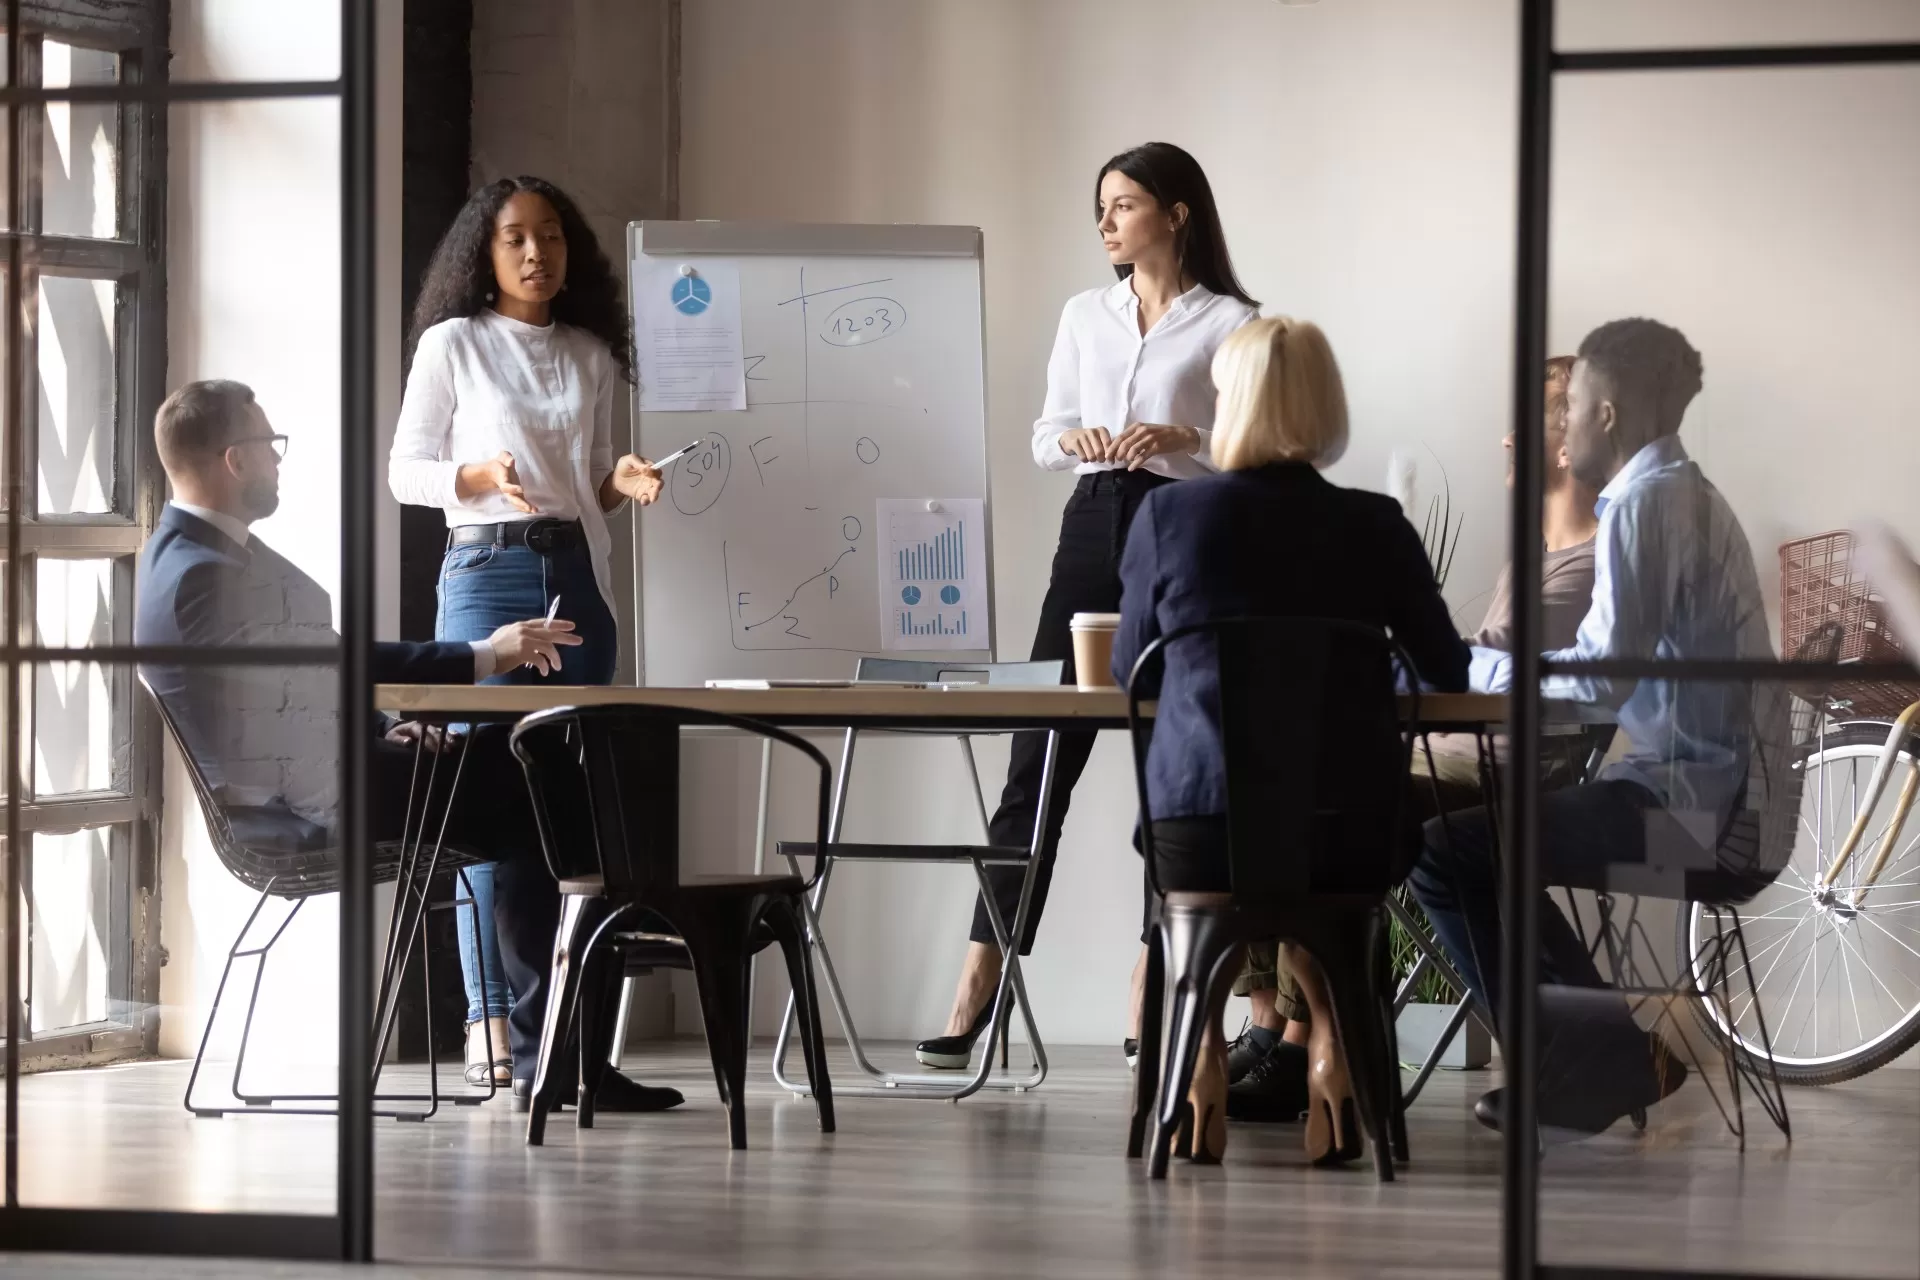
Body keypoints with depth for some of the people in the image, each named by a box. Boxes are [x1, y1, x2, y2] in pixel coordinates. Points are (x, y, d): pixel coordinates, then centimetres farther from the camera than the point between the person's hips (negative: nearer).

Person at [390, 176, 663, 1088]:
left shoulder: (591, 356, 15)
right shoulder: (453, 345, 3)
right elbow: (405, 470, 2)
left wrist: (621, 484, -1)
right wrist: (482, 478, -15)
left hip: (579, 576, 4)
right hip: (488, 570, -4)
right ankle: (488, 1021, -9)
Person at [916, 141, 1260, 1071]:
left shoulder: (1230, 323, -1)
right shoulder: (1085, 315, 14)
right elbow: (1044, 437, 17)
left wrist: (1183, 439, -19)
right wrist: (1073, 440, -4)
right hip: (1092, 527, 4)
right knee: (1037, 760, -1)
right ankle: (975, 992, -3)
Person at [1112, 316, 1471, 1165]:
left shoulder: (1166, 516, -1)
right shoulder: (1375, 528, 0)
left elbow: (1130, 672, 12)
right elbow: (1446, 676, 10)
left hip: (1198, 833, -1)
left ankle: (1207, 1045, 19)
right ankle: (1329, 1035, 18)